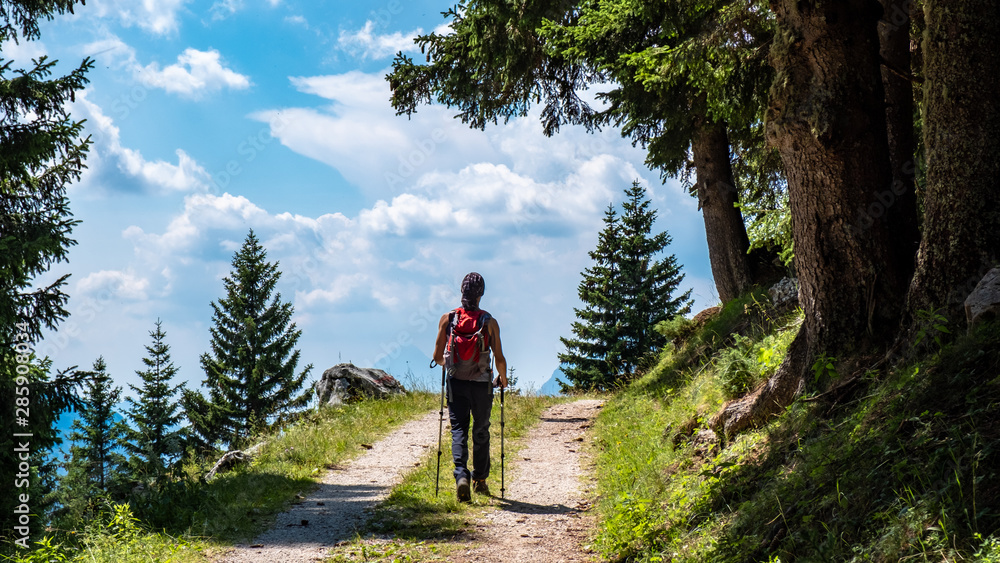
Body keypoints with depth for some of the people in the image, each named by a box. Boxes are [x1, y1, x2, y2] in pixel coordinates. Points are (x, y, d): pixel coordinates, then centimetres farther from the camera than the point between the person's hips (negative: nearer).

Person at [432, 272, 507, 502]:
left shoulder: (447, 319, -5)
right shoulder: (489, 322, -9)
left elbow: (437, 356, 0)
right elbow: (499, 359, -9)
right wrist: (503, 378, 12)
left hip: (456, 383, 0)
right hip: (481, 384, 0)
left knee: (459, 430, 4)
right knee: (481, 432, 16)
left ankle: (461, 476, -17)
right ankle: (480, 480, 27)